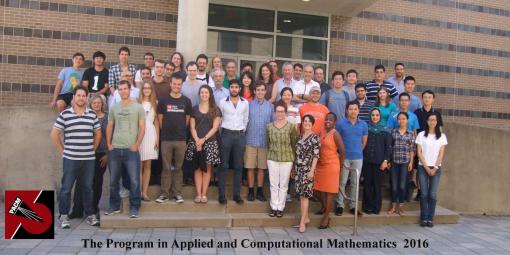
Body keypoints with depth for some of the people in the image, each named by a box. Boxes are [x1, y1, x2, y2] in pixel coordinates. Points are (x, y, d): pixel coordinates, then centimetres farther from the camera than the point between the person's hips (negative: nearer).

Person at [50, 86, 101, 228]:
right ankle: (64, 216, 16)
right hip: (70, 158, -2)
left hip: (89, 159, 3)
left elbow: (98, 134, 17)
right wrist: (62, 150, 1)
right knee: (66, 188, 4)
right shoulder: (64, 114, -1)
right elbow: (54, 134, 2)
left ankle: (90, 215, 20)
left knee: (88, 188, 10)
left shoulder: (92, 115, 7)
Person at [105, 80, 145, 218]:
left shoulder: (138, 107, 1)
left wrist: (136, 145, -9)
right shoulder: (113, 108, 12)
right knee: (113, 180, 11)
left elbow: (142, 128, -2)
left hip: (131, 149, -4)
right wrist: (109, 144, 5)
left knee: (134, 181, -2)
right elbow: (109, 127, 14)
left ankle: (134, 207, 9)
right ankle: (114, 206, 25)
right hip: (115, 149, 4)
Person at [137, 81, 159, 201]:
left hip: (151, 134, 2)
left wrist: (158, 138, 5)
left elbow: (156, 122, 11)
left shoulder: (155, 103, 11)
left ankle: (144, 192, 10)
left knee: (147, 165, 5)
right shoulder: (136, 102, 3)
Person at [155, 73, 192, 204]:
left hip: (181, 139, 1)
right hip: (166, 139, -1)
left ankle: (178, 193, 15)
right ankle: (164, 194, 13)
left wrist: (179, 130, 10)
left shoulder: (186, 101, 5)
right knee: (166, 168, 5)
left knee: (178, 168, 8)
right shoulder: (163, 101, 2)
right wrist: (167, 130, 9)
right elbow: (160, 119, 6)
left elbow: (187, 119, 10)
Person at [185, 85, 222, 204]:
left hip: (210, 142, -1)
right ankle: (198, 194, 7)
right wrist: (197, 140, -10)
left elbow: (215, 127, -2)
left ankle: (204, 194, 7)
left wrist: (204, 139, -12)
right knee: (197, 168, 3)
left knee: (207, 168, 2)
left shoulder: (215, 110, 5)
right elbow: (192, 127, 5)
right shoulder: (194, 109, 11)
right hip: (196, 142, 2)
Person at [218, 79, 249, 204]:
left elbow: (246, 119, 11)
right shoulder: (223, 102, 1)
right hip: (226, 134, -1)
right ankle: (222, 194, 7)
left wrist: (242, 130, 7)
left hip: (240, 135, 2)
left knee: (238, 166, 5)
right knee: (224, 166, 0)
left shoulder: (245, 103, 5)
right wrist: (222, 132, 6)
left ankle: (237, 194, 13)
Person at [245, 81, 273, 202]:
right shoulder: (249, 104, 1)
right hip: (251, 141, -1)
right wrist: (244, 136, -5)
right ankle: (251, 191, 16)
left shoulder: (270, 106, 4)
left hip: (265, 141, 1)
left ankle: (260, 191, 20)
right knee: (250, 167, 4)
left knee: (262, 167, 8)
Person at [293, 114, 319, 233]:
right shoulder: (300, 136, 12)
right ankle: (306, 218, 21)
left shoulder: (315, 137, -7)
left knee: (304, 195, -6)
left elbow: (316, 155, -11)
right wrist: (294, 168, 16)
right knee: (301, 194, 9)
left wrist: (312, 170, -17)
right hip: (298, 168, 6)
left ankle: (302, 221, -1)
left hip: (308, 169, -6)